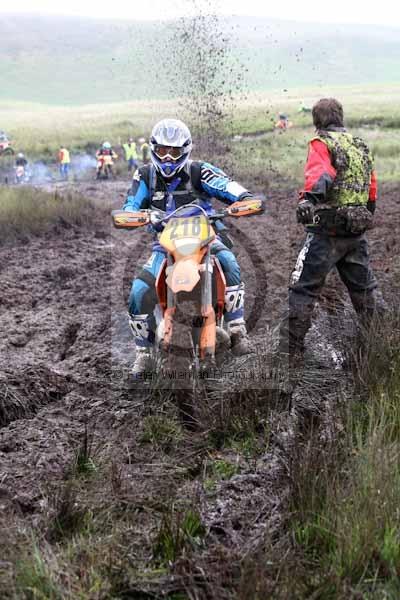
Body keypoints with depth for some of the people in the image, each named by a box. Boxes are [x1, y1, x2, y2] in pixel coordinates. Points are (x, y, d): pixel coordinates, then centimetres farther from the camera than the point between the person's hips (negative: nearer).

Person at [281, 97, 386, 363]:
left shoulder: (322, 143, -6)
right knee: (365, 288, 17)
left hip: (327, 231, -6)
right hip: (358, 231, 6)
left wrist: (310, 196, -44)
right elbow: (372, 190, 21)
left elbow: (320, 173, -27)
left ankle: (292, 349, 2)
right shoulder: (362, 146, 15)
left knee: (304, 289, 1)